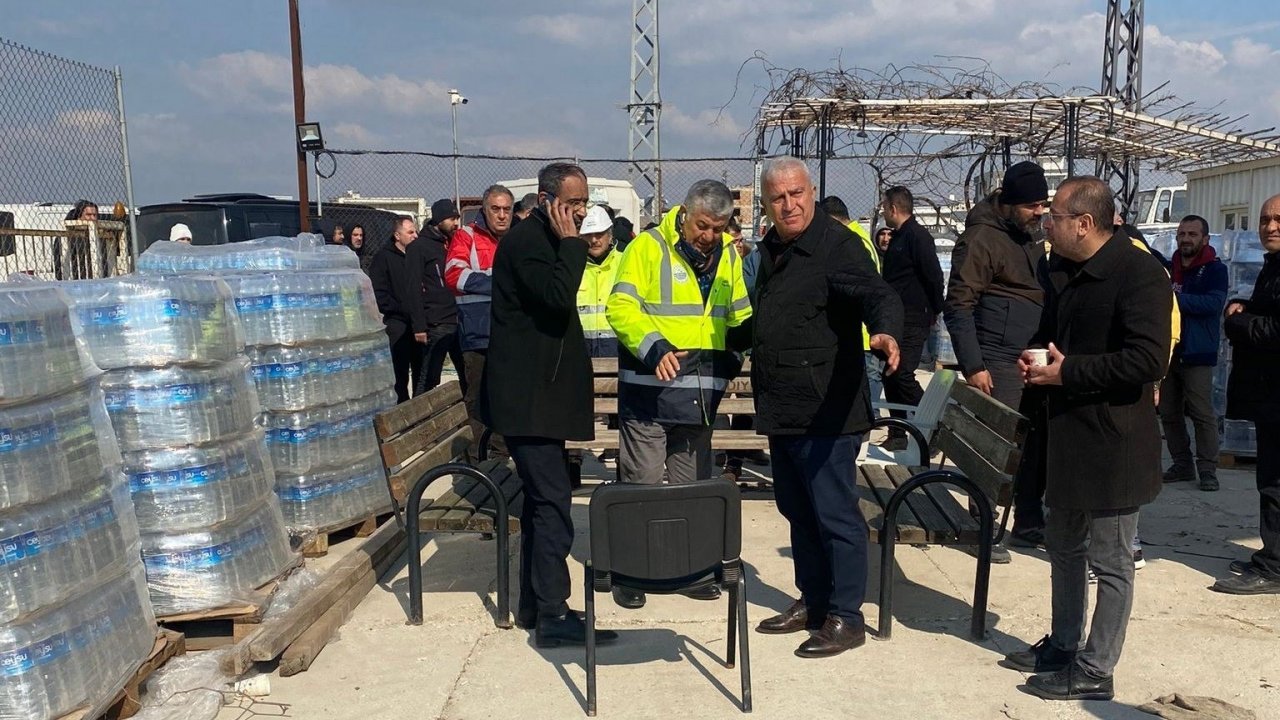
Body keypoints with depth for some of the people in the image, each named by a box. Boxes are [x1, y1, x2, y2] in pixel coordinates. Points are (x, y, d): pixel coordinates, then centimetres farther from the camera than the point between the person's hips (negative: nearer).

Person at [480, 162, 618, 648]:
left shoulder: (545, 241, 17)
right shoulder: (526, 241, -14)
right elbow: (558, 297, -27)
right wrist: (571, 243, -18)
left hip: (538, 394, 10)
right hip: (527, 397, -10)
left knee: (541, 500, 14)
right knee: (553, 504, -11)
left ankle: (534, 605, 23)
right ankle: (552, 617, -6)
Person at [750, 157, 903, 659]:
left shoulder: (836, 246, -13)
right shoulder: (772, 249, 13)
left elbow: (879, 294, -29)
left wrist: (886, 332, -48)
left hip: (825, 411, -9)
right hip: (782, 411, 9)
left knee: (834, 515, -1)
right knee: (798, 512, 18)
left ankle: (845, 617, 11)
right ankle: (813, 602, 32)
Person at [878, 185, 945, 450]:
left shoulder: (917, 236, -12)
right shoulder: (897, 237, 19)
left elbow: (934, 276, -16)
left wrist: (934, 312, -10)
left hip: (913, 321, -10)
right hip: (894, 320, 10)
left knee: (903, 375, -16)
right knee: (890, 376, 10)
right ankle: (898, 435, 17)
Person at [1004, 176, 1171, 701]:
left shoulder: (1140, 274, -17)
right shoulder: (1061, 270, 10)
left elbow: (1149, 360, -26)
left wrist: (1066, 371, -21)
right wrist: (1034, 356, 2)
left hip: (1114, 443, -9)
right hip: (1065, 435, 9)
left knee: (1110, 561, 4)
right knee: (1064, 546, 20)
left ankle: (1095, 672, 16)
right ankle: (1063, 646, 36)